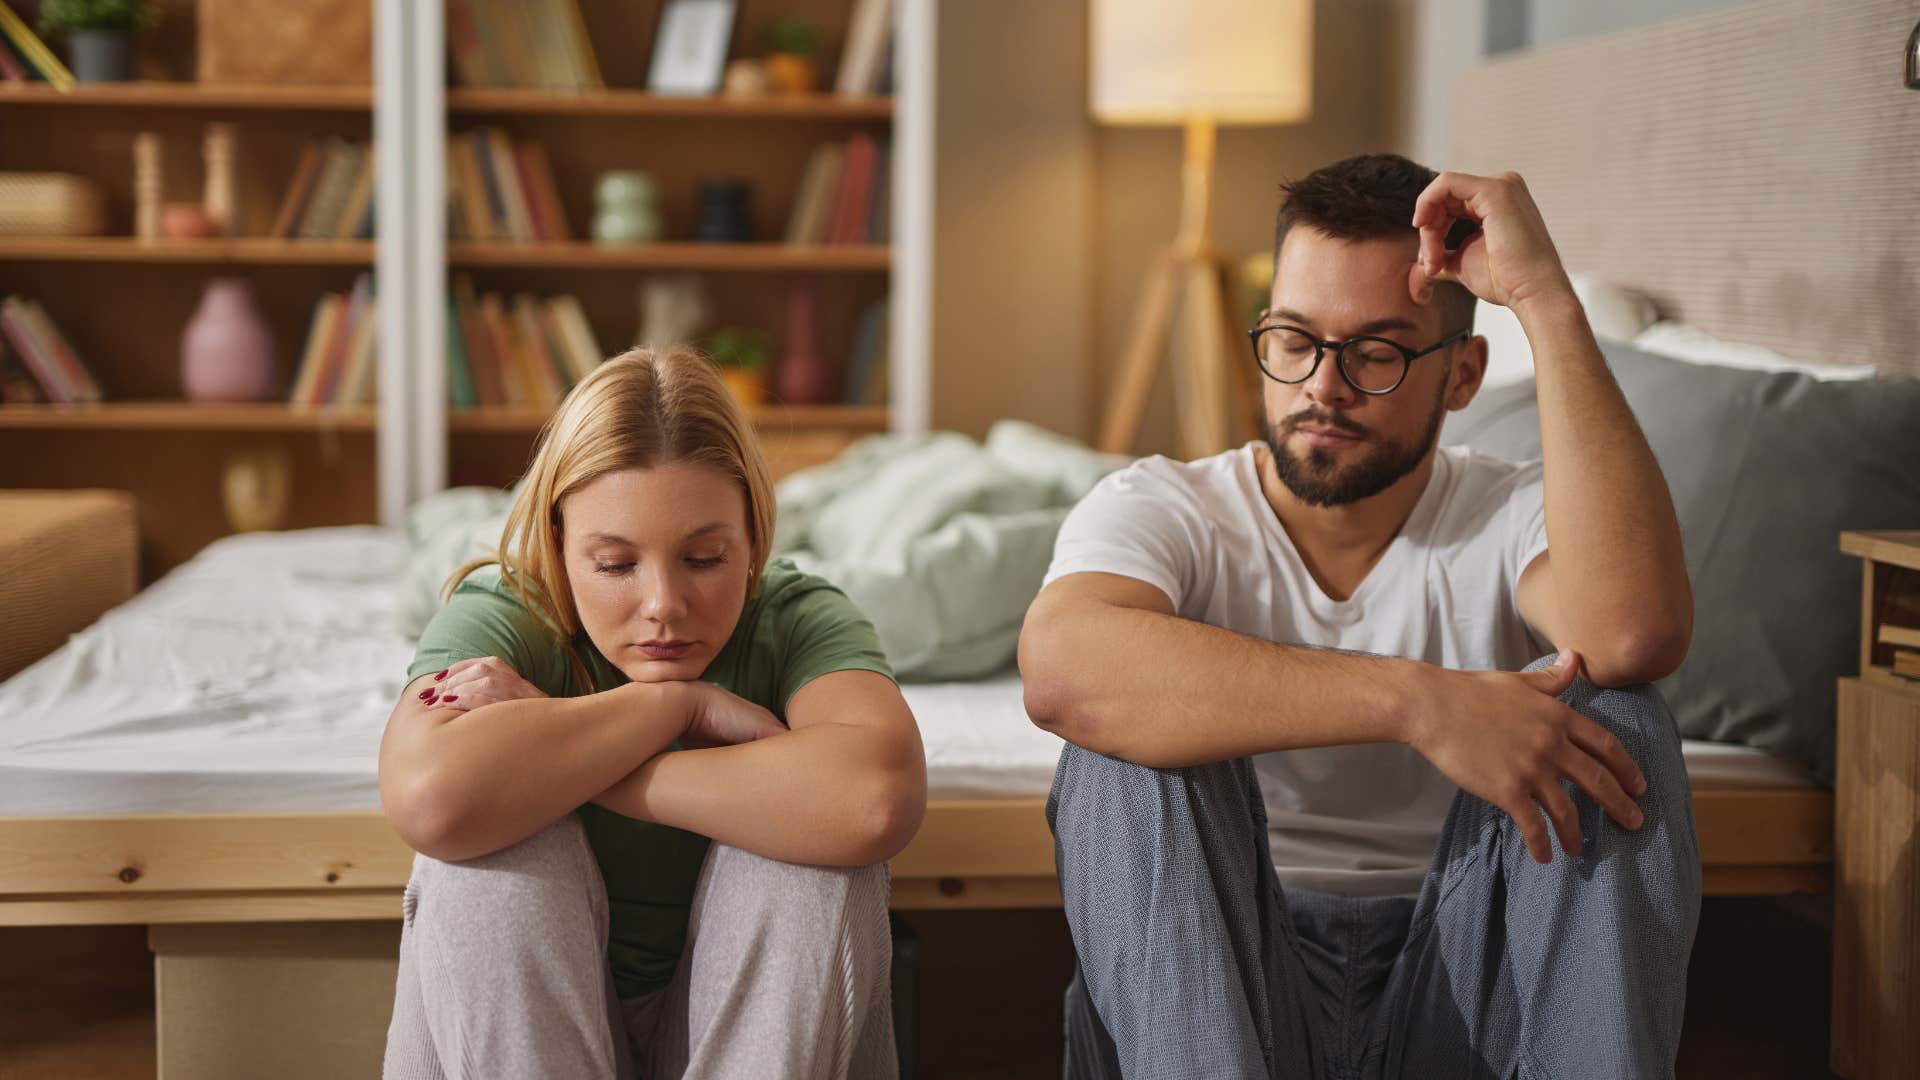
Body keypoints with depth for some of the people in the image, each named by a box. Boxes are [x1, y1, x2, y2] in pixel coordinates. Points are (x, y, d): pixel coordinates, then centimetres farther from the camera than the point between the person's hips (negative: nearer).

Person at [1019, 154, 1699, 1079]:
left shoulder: (1510, 519, 2)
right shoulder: (1160, 509, -1)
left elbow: (1636, 635, -26)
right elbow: (1061, 670, -28)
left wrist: (1545, 298, -22)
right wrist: (1415, 702, -34)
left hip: (1456, 994, 1)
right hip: (1205, 992, -1)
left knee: (1608, 716, -21)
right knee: (1139, 733, -26)